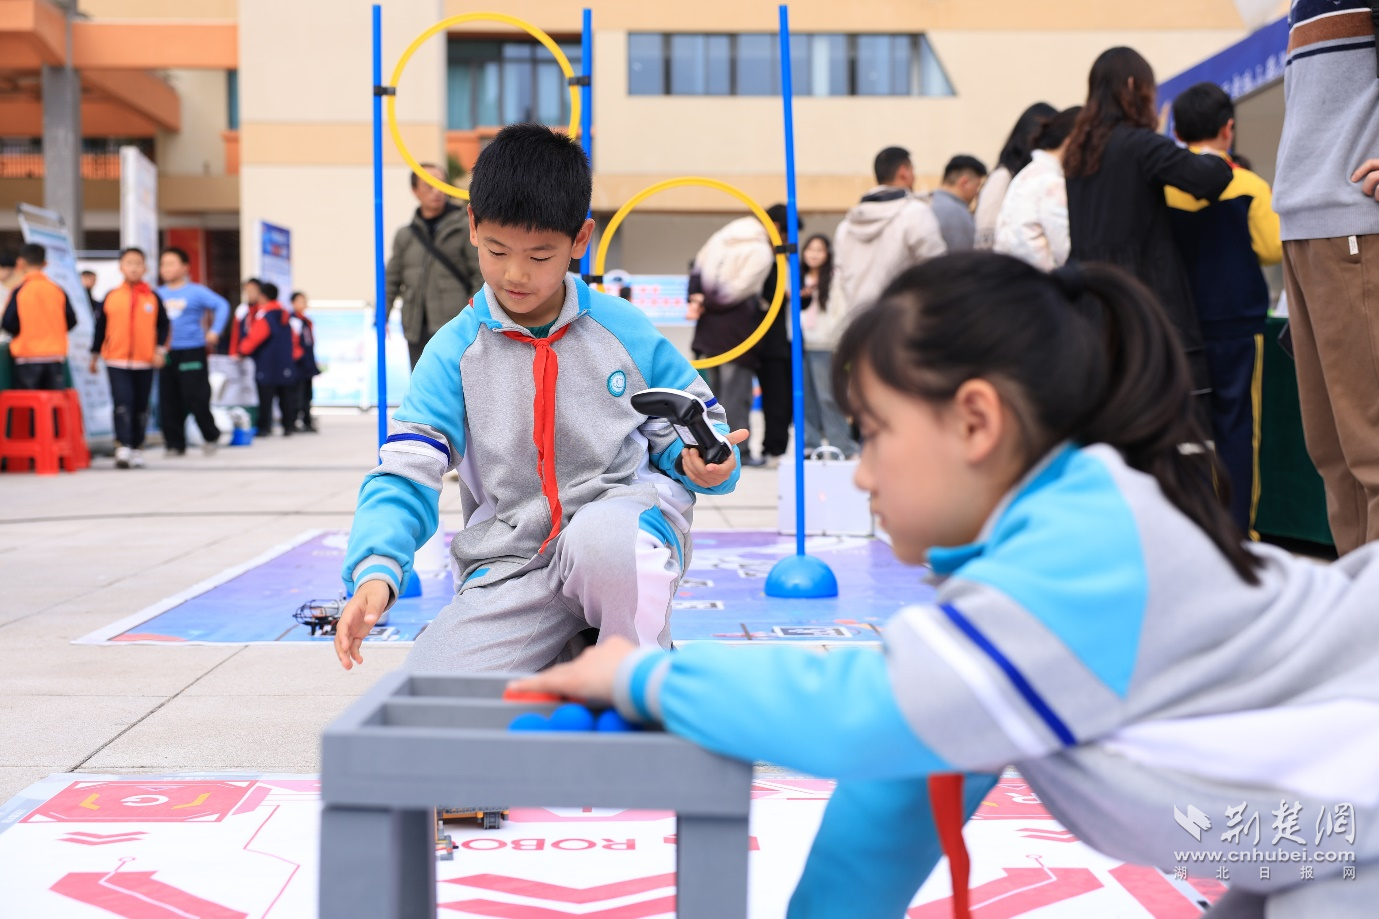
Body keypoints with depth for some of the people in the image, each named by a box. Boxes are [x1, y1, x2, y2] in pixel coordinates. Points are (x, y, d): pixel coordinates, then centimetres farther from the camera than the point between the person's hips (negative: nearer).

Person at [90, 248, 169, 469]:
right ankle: (123, 448, -15)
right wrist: (95, 355, 9)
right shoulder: (111, 297, 1)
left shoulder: (153, 298, 2)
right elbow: (100, 327, 8)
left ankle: (137, 449, 20)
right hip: (116, 362, -1)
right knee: (123, 404, -13)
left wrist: (160, 350, -4)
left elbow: (164, 326, 8)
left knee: (141, 407, 9)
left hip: (145, 362, 1)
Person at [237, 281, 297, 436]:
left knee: (266, 397, -4)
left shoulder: (263, 315, -12)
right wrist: (293, 354, 29)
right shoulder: (284, 314, 12)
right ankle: (288, 426, 9)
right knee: (286, 397, 8)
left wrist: (243, 351, 0)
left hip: (267, 365, -7)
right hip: (286, 365, 7)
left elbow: (254, 337, -14)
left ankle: (265, 427, -6)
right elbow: (292, 337, 20)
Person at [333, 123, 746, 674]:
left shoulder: (623, 329, 2)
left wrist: (700, 461, -13)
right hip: (512, 568, 1)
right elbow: (407, 472, -5)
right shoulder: (455, 353, 1)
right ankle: (560, 666, 10)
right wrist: (376, 570, -23)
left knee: (603, 538, -40)